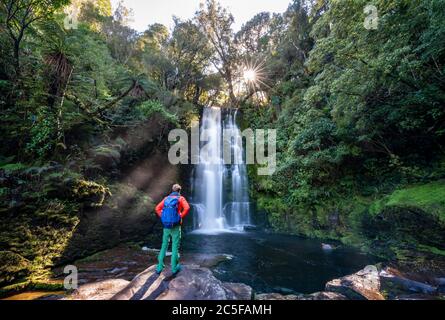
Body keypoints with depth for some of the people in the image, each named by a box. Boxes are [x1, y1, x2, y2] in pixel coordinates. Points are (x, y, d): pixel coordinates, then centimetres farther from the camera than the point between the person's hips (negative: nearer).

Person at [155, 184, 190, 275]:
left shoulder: (166, 198, 11)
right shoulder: (180, 198, -1)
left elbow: (157, 208, 4)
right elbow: (187, 208, -18)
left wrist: (162, 217, 6)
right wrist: (181, 217, -9)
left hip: (166, 226, 4)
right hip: (175, 226, -4)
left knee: (164, 246, 14)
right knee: (175, 247, 5)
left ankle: (159, 267, 17)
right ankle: (174, 268, 11)